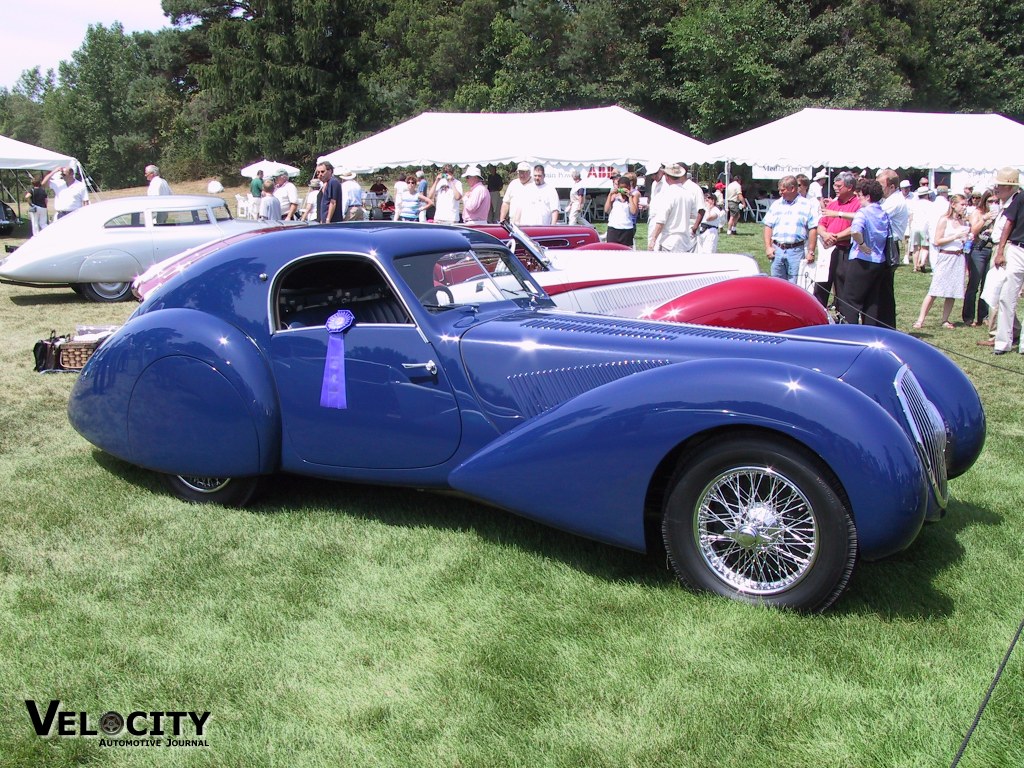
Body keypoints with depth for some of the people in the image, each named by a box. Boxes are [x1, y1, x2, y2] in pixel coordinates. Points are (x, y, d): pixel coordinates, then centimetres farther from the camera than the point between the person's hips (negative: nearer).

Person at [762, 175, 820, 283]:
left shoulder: (807, 205, 2)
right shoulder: (776, 204, 12)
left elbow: (813, 229, -1)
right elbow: (768, 226, 11)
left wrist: (811, 252, -5)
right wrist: (768, 247, 1)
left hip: (797, 251, -3)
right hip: (777, 250, 4)